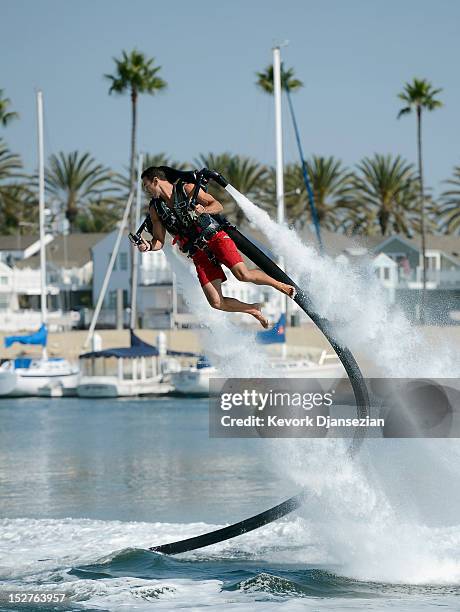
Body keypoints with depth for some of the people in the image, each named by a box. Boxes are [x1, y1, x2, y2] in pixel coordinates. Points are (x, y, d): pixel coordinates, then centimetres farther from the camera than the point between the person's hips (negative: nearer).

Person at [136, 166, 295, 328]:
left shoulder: (187, 189, -2)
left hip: (215, 236, -3)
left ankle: (278, 284, 2)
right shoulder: (155, 208, 8)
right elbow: (159, 242, 9)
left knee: (243, 275, -24)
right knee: (216, 302, -11)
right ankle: (254, 310, 13)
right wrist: (148, 246, -14)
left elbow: (218, 206, -2)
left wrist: (204, 210, -23)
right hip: (198, 253, 3)